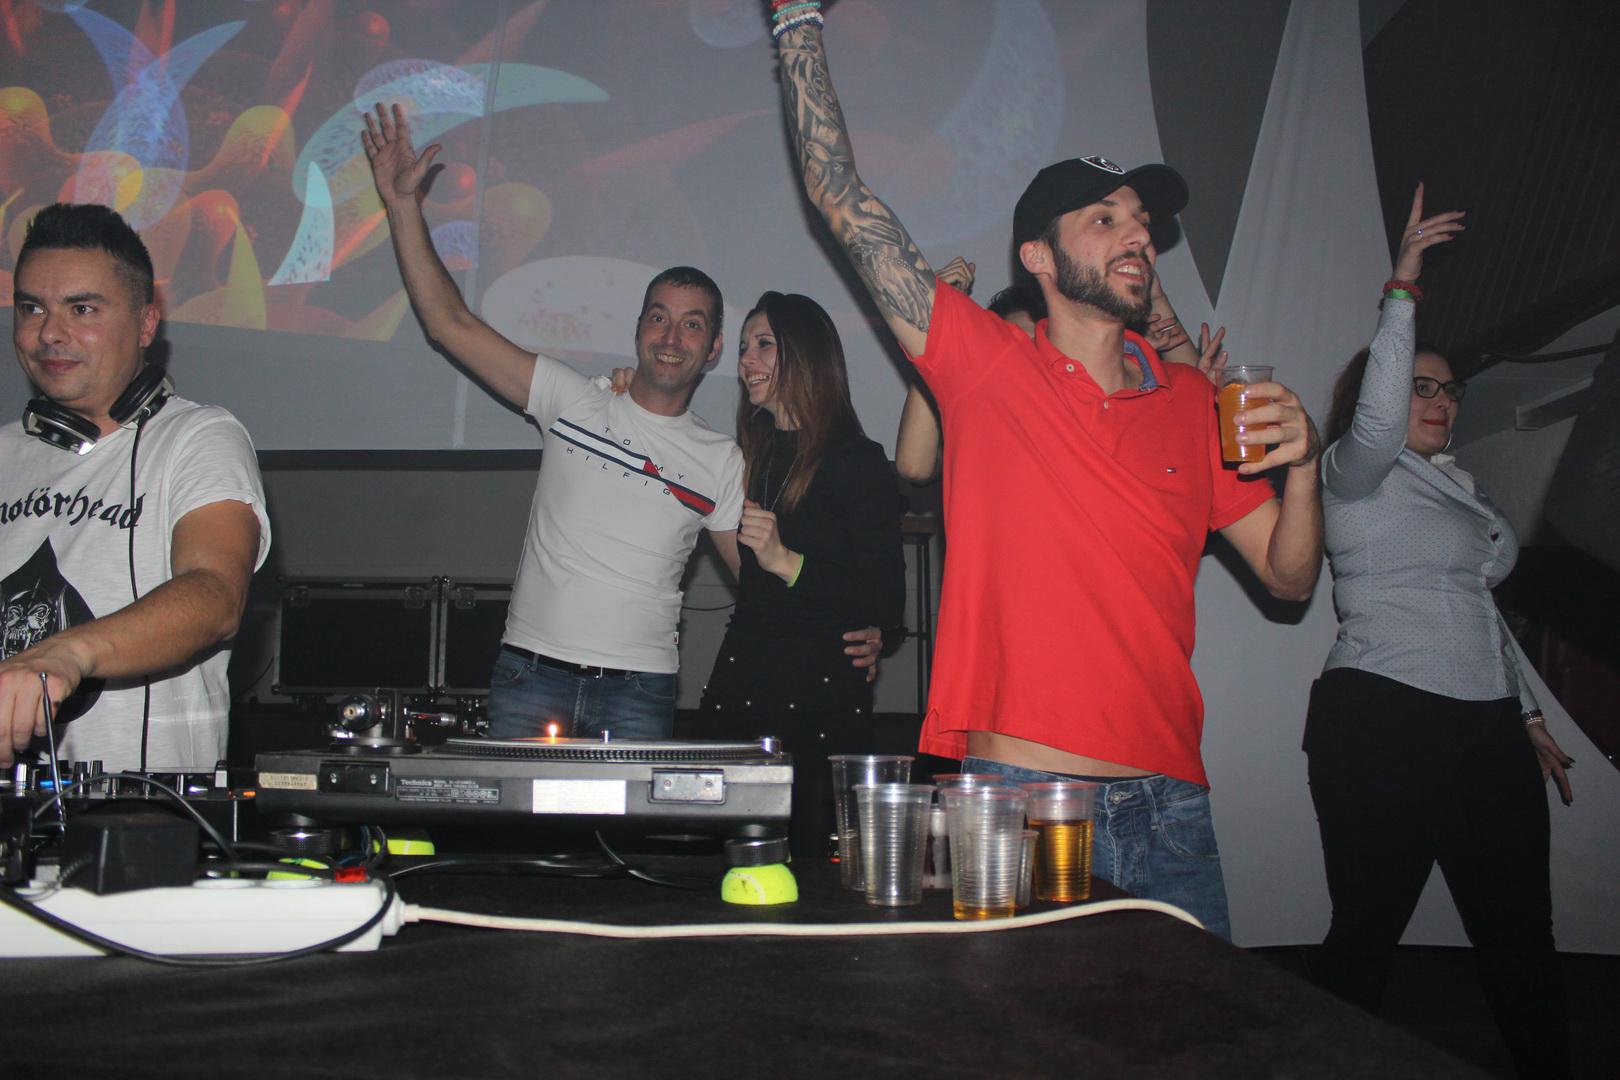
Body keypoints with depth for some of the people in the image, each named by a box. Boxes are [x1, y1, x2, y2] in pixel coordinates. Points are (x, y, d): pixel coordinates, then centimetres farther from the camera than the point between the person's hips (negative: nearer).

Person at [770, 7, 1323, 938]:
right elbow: (844, 199, 0)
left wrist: (1301, 466, -4)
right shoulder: (989, 364, 2)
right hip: (1011, 801, -3)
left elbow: (1290, 577, 15)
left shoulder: (1197, 402, 11)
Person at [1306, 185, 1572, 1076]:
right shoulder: (1357, 472, 0)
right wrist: (1402, 291, -24)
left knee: (1521, 935, 8)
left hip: (1487, 730, 8)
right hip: (1382, 727, -7)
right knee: (1368, 931, -3)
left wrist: (1529, 717, 25)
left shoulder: (1460, 488, 23)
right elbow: (1377, 417, -25)